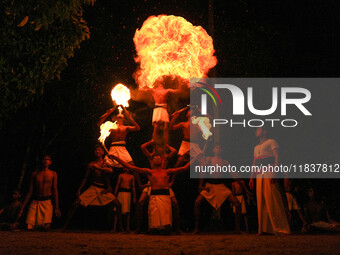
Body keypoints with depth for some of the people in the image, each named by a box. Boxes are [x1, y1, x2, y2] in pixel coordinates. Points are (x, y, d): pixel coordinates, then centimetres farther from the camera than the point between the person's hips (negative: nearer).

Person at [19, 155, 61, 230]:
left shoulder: (53, 174, 8)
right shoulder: (35, 174, 12)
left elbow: (55, 191, 4)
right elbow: (30, 191, 12)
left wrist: (56, 208, -5)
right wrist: (22, 208, 7)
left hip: (47, 202, -2)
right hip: (35, 202, 2)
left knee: (46, 227, -19)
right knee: (29, 227, -12)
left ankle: (40, 226, 16)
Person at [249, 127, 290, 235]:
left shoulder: (271, 142, 6)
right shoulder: (256, 147, 29)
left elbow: (277, 157, -5)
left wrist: (274, 173, -17)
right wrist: (251, 177, 18)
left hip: (270, 175, -7)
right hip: (259, 177, 8)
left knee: (272, 201, -14)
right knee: (261, 202, 1)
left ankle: (280, 228, -16)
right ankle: (264, 229, 0)